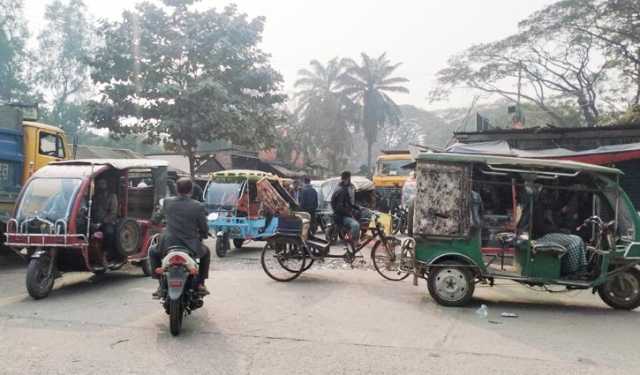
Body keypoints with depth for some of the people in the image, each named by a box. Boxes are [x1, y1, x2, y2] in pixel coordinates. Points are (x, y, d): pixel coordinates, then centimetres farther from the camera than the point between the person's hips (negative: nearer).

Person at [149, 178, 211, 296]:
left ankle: (161, 285, 24)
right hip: (191, 246, -1)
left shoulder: (167, 202, -2)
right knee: (206, 252, 31)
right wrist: (202, 235, 23)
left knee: (153, 252, 32)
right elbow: (204, 229, 0)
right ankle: (200, 284, 25)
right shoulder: (198, 206, -8)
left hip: (168, 244, 1)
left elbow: (156, 219, 15)